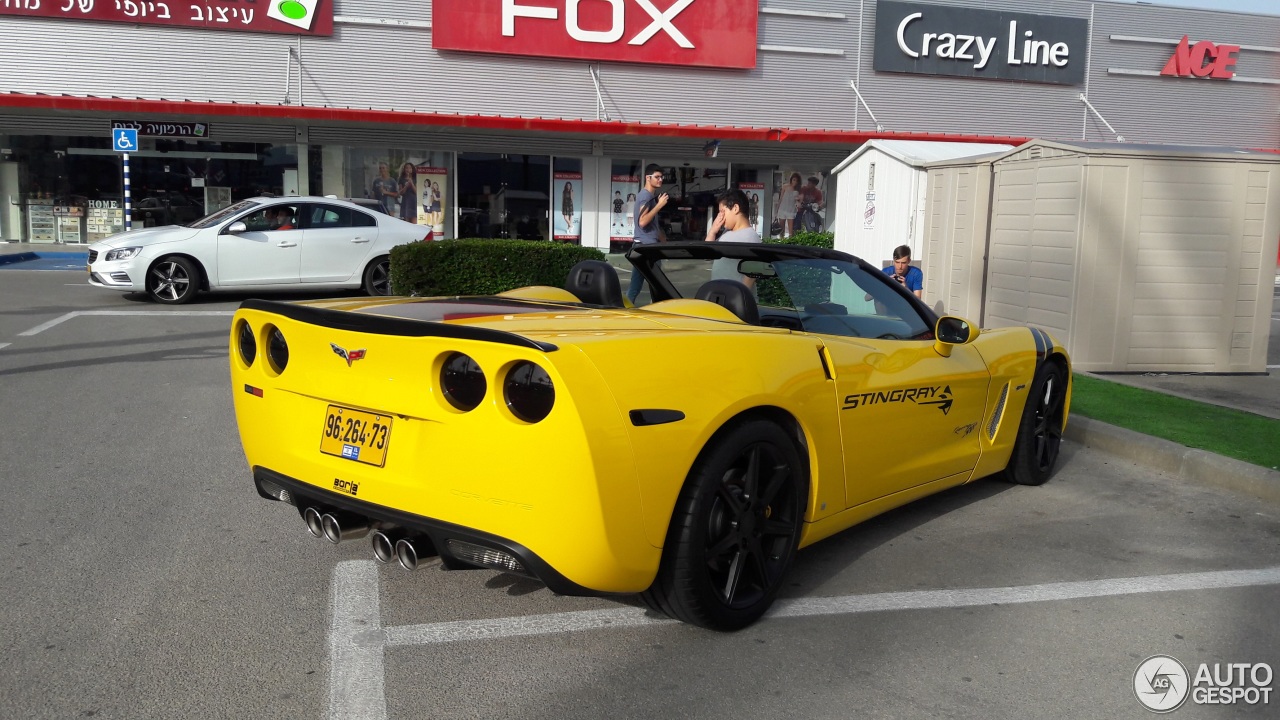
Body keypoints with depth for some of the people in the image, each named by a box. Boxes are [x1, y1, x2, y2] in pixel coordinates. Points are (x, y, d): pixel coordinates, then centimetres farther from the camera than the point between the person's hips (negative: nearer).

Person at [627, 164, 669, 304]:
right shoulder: (646, 196, -13)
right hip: (646, 245, -10)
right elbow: (642, 222, -24)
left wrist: (663, 241, 24)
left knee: (636, 283, 9)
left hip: (645, 245, 10)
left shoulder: (651, 196, 19)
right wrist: (659, 205, -20)